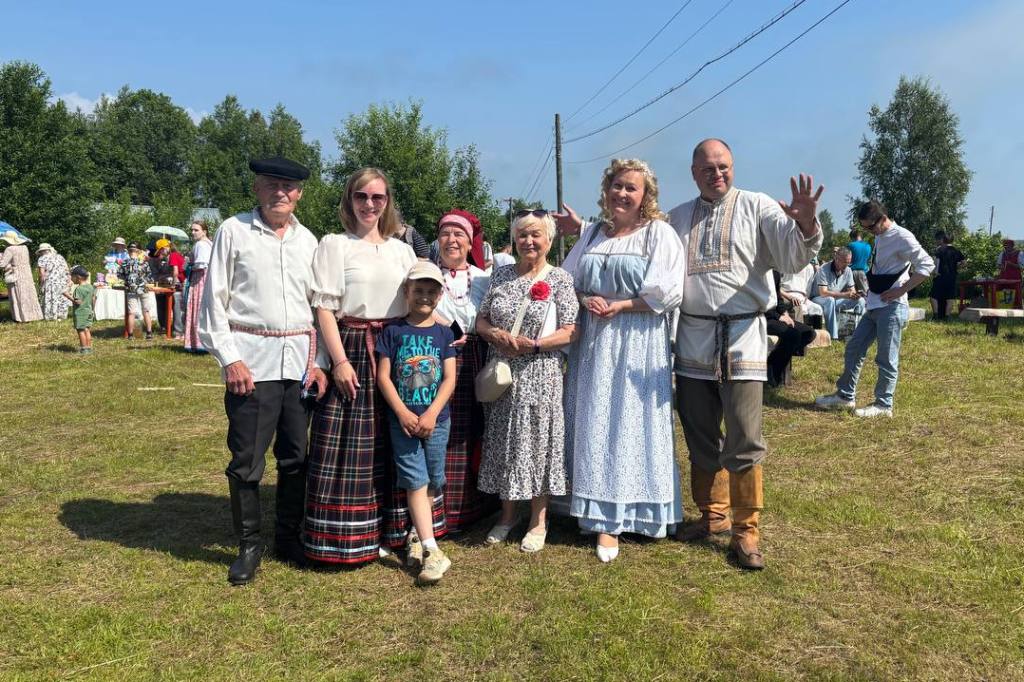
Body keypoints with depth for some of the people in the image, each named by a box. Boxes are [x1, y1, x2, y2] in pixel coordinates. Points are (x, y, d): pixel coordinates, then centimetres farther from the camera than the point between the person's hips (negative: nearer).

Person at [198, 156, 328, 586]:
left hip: (300, 359, 4)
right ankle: (249, 546, 17)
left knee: (296, 457, 9)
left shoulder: (308, 241, 12)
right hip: (252, 359, -3)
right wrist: (229, 359, -9)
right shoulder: (234, 231, 2)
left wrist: (318, 361, 3)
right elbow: (214, 301, -1)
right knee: (246, 460, -1)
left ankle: (288, 539, 25)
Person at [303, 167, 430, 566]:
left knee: (394, 445, 9)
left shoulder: (403, 250, 14)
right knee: (351, 447, -2)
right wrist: (339, 360, -14)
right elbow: (324, 308, -6)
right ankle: (348, 539, 10)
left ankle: (391, 530, 22)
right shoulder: (334, 245, 1)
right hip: (352, 350, -4)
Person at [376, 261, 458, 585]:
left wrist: (431, 414, -13)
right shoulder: (393, 331, 1)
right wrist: (403, 413, -12)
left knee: (432, 482, 10)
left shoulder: (444, 333, 4)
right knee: (416, 482, -6)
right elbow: (383, 376, -2)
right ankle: (432, 551, -7)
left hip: (436, 419, 2)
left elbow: (449, 379, -1)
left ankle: (418, 535, 31)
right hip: (403, 419, -2)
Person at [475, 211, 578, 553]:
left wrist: (534, 345, -18)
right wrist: (495, 334, -11)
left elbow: (570, 332, -7)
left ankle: (539, 521, 17)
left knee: (537, 441, 2)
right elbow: (480, 319, 10)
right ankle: (508, 514, 26)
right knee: (503, 442, 9)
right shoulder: (501, 275, 10)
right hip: (501, 374, 4)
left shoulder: (560, 278, -2)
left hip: (539, 376, -4)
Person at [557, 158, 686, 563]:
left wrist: (620, 306, -13)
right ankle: (602, 515, 16)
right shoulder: (593, 233, 15)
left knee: (631, 424, -1)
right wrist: (586, 301, -6)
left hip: (638, 344, -5)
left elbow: (667, 292, -10)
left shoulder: (658, 233, -1)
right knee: (593, 425, 5)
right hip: (593, 341, 5)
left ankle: (609, 521, 8)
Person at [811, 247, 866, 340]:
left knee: (860, 300, -10)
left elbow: (852, 290, 1)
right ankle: (832, 336, -38)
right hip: (818, 299, -6)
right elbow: (823, 293, -30)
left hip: (836, 301, 7)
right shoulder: (824, 270, -21)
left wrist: (856, 294, -25)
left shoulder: (848, 271, 1)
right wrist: (844, 295, -37)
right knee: (830, 300, -39)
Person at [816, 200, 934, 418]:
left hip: (891, 307, -9)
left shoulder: (902, 237, -12)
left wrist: (901, 290, -17)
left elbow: (927, 266, -18)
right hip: (874, 306, 9)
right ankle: (845, 395, 21)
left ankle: (883, 404, 9)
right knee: (853, 348, 12)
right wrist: (870, 286, 11)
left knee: (887, 358, -1)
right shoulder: (880, 237, 13)